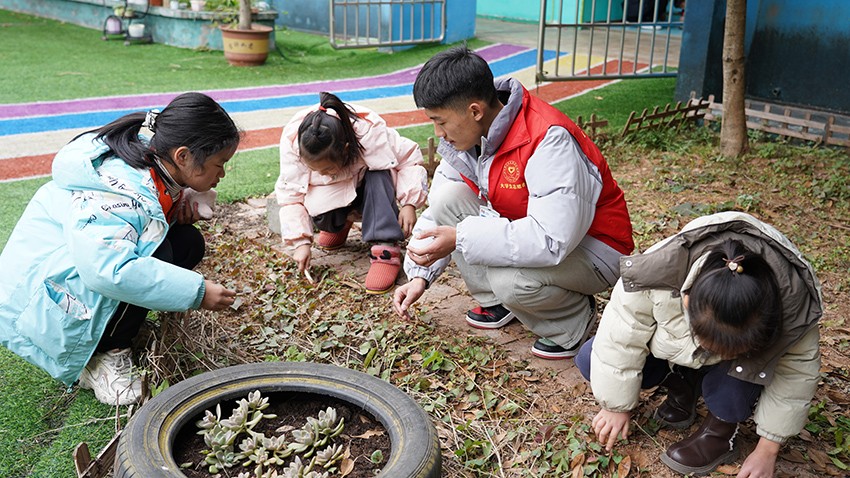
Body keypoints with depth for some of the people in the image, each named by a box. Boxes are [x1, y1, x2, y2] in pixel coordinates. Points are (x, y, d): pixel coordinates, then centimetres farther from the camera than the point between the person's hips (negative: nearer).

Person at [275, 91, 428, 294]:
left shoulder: (370, 132, -35)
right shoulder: (292, 140, -28)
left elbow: (409, 158, -20)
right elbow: (290, 195, -19)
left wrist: (409, 203, -30)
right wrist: (299, 242, -24)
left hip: (372, 189, -1)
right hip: (332, 192, 1)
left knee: (379, 175, -36)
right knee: (319, 212, -32)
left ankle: (386, 248, -32)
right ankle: (339, 224, 5)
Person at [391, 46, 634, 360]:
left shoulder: (549, 139, -31)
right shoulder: (467, 133, -7)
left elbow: (552, 240, -38)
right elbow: (437, 210, 1)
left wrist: (460, 238, -36)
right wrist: (420, 275, -8)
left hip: (592, 248, -7)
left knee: (511, 278, -35)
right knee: (448, 198, -11)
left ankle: (574, 317, -2)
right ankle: (495, 301, 4)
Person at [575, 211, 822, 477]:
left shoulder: (795, 297, -36)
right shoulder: (658, 274, -41)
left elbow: (798, 371, -19)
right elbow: (621, 340, -26)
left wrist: (767, 450, -14)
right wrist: (617, 405, -14)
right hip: (675, 342, 2)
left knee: (733, 378, -37)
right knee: (589, 360, -16)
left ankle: (721, 433, -5)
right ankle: (682, 386, 3)